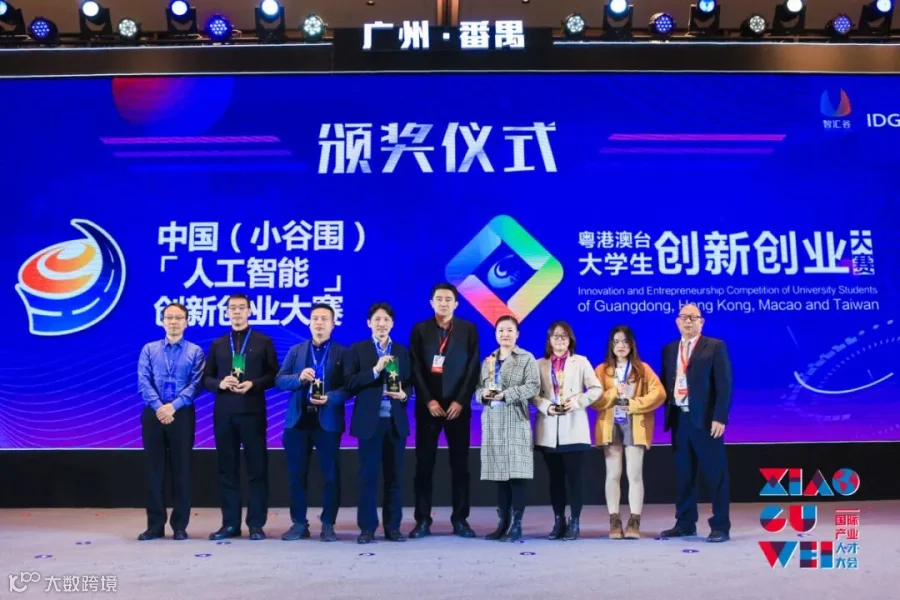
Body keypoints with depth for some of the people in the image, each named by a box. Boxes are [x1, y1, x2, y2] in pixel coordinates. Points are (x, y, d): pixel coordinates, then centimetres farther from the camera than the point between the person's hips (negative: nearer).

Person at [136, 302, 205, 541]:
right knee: (155, 469, 5)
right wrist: (159, 407, -15)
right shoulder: (149, 349, 10)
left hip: (182, 415, -1)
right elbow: (143, 382, -1)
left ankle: (180, 526, 11)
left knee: (181, 469, 2)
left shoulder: (195, 352, 5)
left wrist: (173, 406, -17)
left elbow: (196, 384, -6)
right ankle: (155, 525, 13)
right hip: (154, 414, 2)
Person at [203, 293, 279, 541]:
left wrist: (253, 384, -15)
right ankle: (230, 523, 13)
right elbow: (206, 378, 11)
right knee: (227, 469, 5)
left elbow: (274, 376, 1)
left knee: (257, 468, 0)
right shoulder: (217, 344, 13)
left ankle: (256, 524, 7)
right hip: (224, 413, 3)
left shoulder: (263, 341, 5)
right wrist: (220, 384, -10)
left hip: (252, 411, -3)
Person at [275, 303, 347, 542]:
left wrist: (330, 398, -21)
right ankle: (299, 523, 17)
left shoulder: (342, 352, 3)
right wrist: (299, 378, -15)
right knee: (296, 475, 6)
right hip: (297, 420, 3)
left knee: (330, 475, 2)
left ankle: (328, 525, 12)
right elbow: (279, 380, 4)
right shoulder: (296, 350, 12)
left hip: (328, 421, -2)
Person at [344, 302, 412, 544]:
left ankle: (393, 526, 15)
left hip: (396, 421, 3)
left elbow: (409, 383, 13)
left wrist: (404, 394, -9)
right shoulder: (357, 349, 3)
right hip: (369, 421, -3)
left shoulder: (402, 351, 12)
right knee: (368, 476, 1)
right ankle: (367, 527, 9)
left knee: (394, 476, 6)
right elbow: (349, 383, -7)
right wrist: (375, 370, -17)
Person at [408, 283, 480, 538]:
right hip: (428, 406, 0)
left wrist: (460, 401, -9)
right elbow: (415, 369, 0)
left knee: (460, 464, 3)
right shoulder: (420, 329, 6)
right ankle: (423, 520, 7)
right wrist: (428, 401, -9)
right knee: (424, 464, 1)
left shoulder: (468, 329, 6)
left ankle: (460, 519, 11)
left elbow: (473, 368, 0)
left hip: (458, 406, 0)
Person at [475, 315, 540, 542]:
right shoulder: (488, 361, 18)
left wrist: (506, 394, -17)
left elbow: (533, 386, -9)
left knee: (517, 474, -7)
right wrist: (484, 394, -9)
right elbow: (478, 388, 14)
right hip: (492, 422, 5)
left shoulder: (527, 359, 3)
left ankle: (516, 525, -3)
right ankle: (503, 523, 13)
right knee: (499, 474, 6)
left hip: (516, 422, -5)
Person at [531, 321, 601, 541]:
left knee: (574, 476, -3)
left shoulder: (581, 362, 7)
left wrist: (577, 401, -12)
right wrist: (545, 406, -13)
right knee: (555, 477, 6)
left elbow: (596, 388, 2)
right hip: (548, 430, 2)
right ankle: (558, 521, 15)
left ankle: (575, 522, 6)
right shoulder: (540, 364, 9)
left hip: (573, 429, -1)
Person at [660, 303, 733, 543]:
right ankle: (685, 523, 19)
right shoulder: (669, 350, 14)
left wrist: (719, 418, -14)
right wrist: (668, 413, 1)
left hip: (706, 419, -5)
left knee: (716, 473, 1)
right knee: (683, 474, 10)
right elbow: (666, 383, 14)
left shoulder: (715, 346, -1)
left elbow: (724, 385, -7)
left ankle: (720, 526, 7)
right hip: (679, 419, 5)